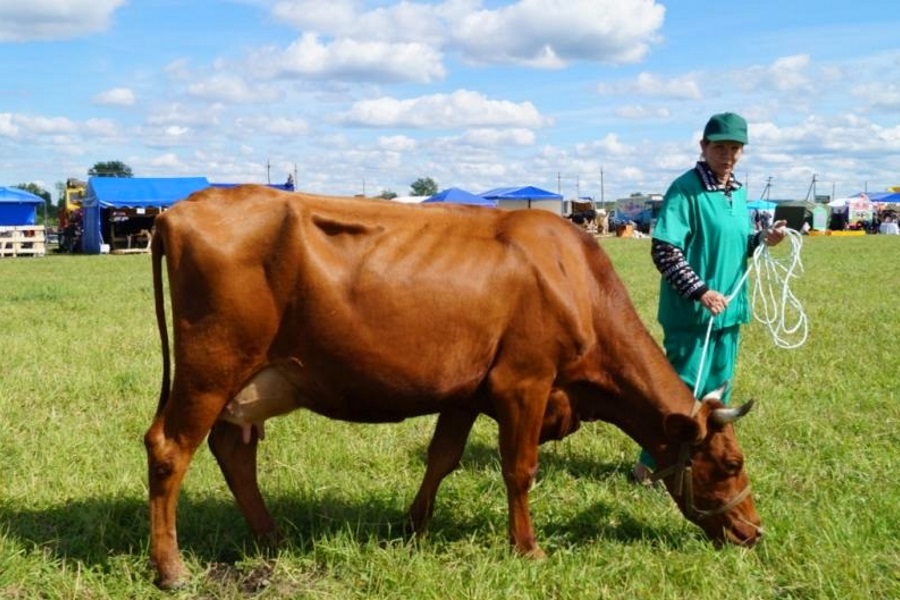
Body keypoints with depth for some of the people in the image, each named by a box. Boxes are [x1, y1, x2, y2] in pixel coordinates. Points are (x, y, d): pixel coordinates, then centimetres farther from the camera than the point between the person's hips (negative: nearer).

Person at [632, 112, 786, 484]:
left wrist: (763, 239, 0)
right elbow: (664, 250, -20)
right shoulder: (685, 189, -14)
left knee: (718, 390, 15)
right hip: (692, 312, -8)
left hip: (729, 310, 8)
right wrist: (701, 292, -24)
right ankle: (650, 465, 11)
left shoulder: (738, 192, 11)